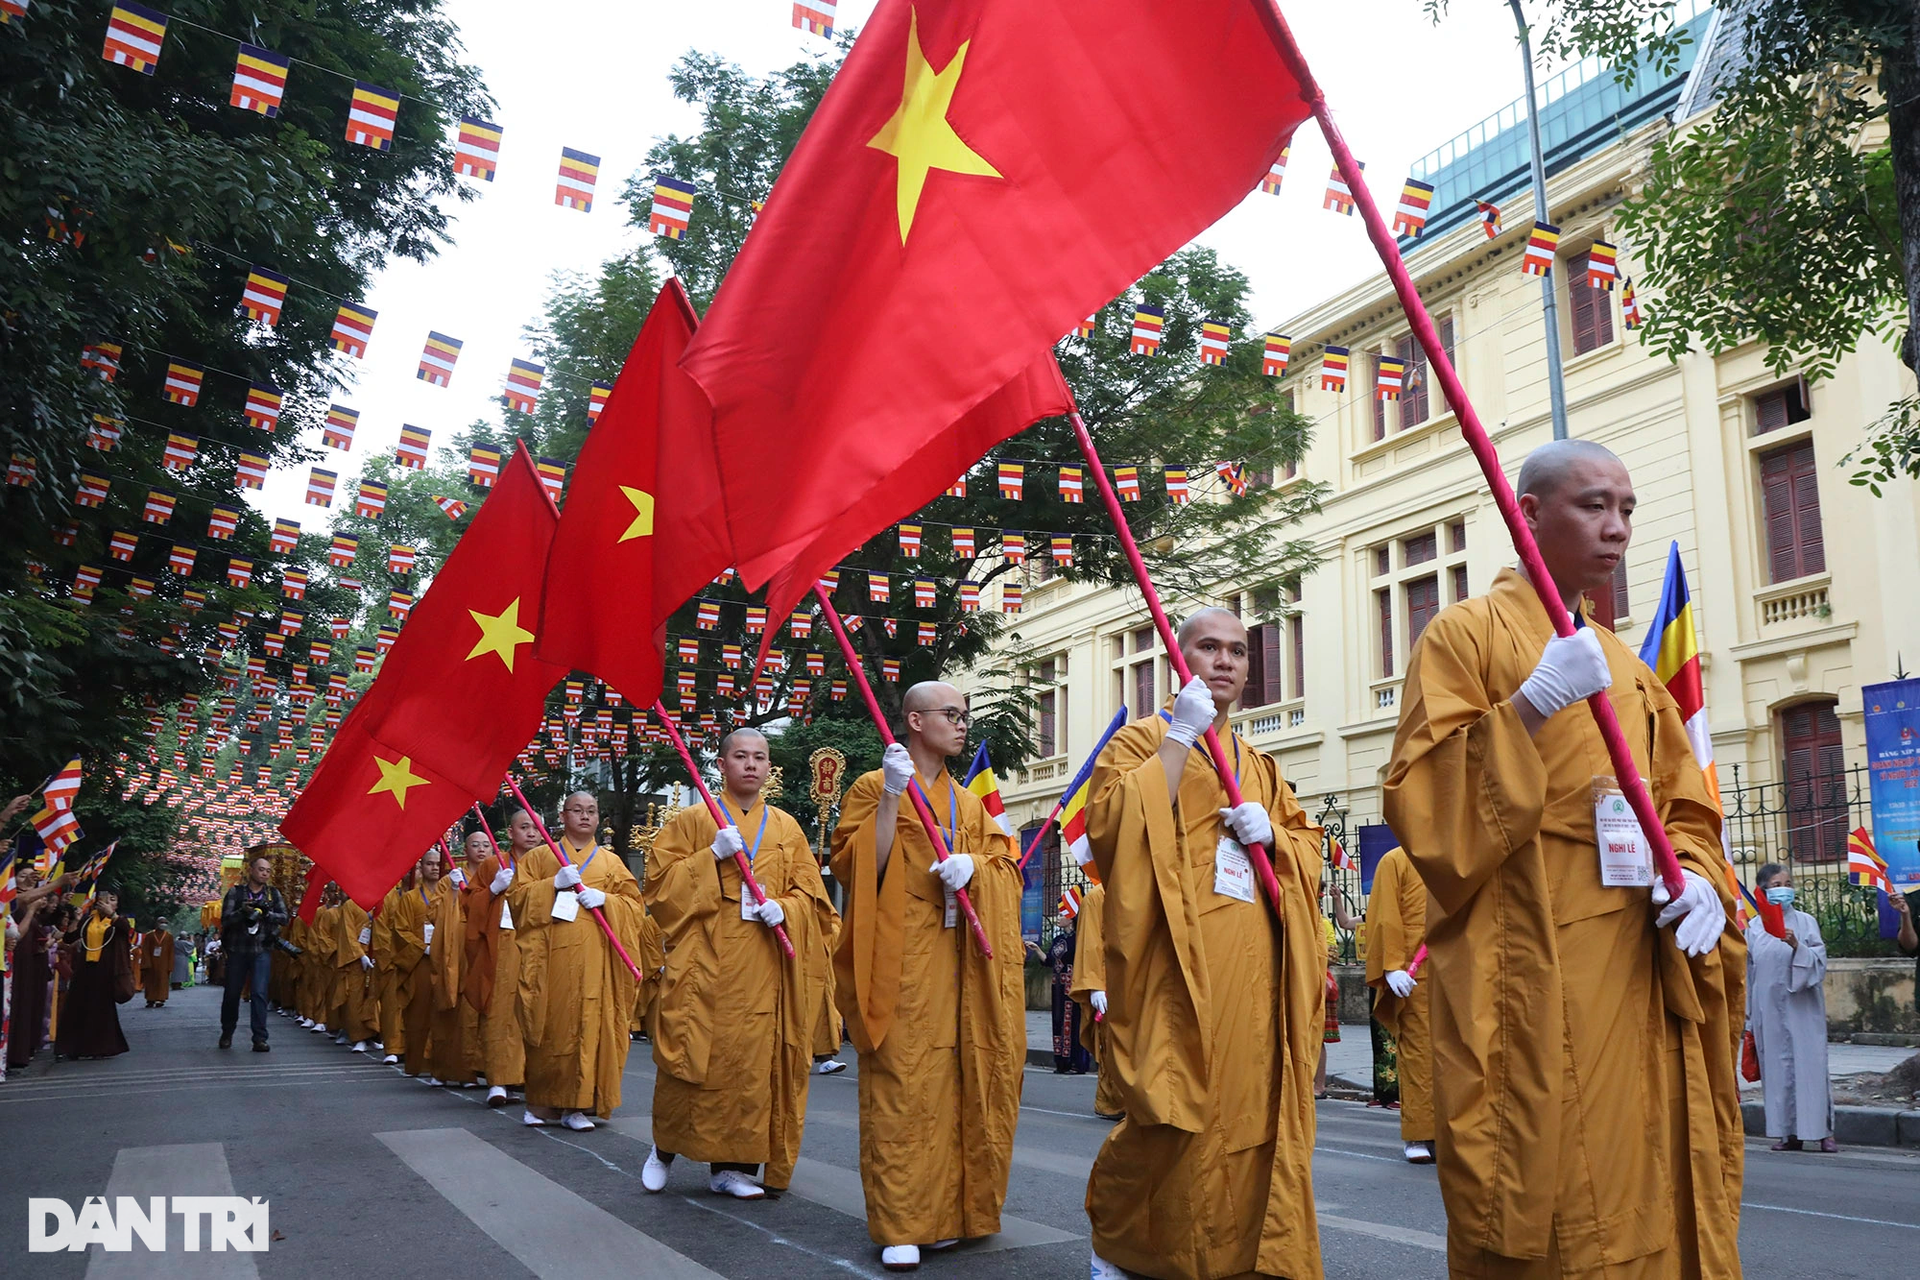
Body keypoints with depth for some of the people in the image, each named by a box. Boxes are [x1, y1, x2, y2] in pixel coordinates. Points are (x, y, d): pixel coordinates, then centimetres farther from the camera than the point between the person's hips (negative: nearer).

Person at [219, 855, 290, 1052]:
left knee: (260, 993, -9)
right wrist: (242, 912, -24)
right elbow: (225, 919, -6)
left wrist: (266, 913, -17)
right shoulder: (235, 892, 2)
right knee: (231, 993, 8)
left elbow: (284, 917, 0)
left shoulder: (273, 893, 8)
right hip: (237, 949, 0)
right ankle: (227, 1034, 29)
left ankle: (260, 1038, -7)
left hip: (261, 949, 0)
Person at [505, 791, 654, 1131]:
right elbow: (516, 894, 5)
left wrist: (605, 899, -7)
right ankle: (542, 1101, 9)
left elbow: (635, 903, 12)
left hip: (594, 955, 1)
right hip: (551, 953, -1)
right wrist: (554, 884, -9)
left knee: (589, 1023, -5)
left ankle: (578, 1103, 0)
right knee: (550, 1024, -3)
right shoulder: (539, 856, 14)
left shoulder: (611, 861, 17)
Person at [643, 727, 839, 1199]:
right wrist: (713, 855, -12)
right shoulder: (694, 820, 5)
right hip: (706, 961, -2)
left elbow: (809, 894, 12)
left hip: (765, 965, 3)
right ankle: (664, 1147, 21)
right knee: (694, 1056, -3)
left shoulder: (787, 828, 13)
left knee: (754, 1062, 1)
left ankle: (732, 1164, 11)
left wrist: (784, 909, -8)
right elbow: (661, 882, -1)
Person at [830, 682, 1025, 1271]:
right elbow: (854, 868, -7)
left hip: (961, 957, 5)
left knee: (955, 1085, 3)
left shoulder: (968, 803, 20)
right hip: (901, 961, -5)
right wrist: (890, 796, -15)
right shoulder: (873, 788, 3)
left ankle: (946, 1211, 13)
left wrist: (974, 865, -8)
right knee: (900, 1085, -9)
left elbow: (1007, 865, 14)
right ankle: (899, 1225, -3)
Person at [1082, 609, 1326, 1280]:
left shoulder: (1258, 765, 22)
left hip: (1252, 968, 6)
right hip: (1176, 962, -6)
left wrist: (1273, 833, 1)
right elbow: (1109, 825, -14)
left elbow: (1309, 848, 24)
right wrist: (1179, 738, -15)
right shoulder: (1143, 740, 4)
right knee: (1176, 1117, -7)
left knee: (1250, 1109, 1)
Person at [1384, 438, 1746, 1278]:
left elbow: (1686, 806, 19)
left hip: (1645, 983, 6)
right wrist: (1533, 707, -21)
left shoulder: (1625, 664, 18)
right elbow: (1420, 808, -11)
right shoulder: (1466, 633, -2)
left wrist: (1698, 878, -1)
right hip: (1532, 985, -6)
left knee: (1653, 1210, 9)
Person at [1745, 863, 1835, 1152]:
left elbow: (1819, 963, -3)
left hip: (1802, 1008, -2)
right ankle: (1790, 1132, 10)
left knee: (1810, 1064, -3)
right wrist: (1750, 1020, 12)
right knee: (1777, 1067, 3)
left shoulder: (1805, 922, 2)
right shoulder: (1754, 927, 6)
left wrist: (1798, 947, -22)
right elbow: (1749, 974, 11)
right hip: (1769, 1007, 2)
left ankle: (1822, 1131, 4)